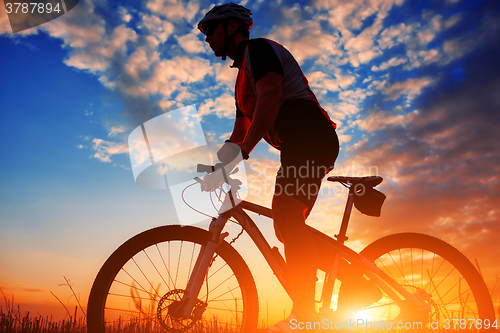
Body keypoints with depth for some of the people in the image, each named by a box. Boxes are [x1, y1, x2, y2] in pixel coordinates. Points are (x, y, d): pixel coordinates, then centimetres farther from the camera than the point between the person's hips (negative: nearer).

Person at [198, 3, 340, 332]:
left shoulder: (258, 48, 1)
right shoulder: (244, 74, 29)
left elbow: (271, 97, -19)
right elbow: (240, 133, 27)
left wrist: (240, 151, -26)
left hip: (310, 135, -10)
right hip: (300, 146, 10)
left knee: (286, 213, -25)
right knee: (288, 227, 7)